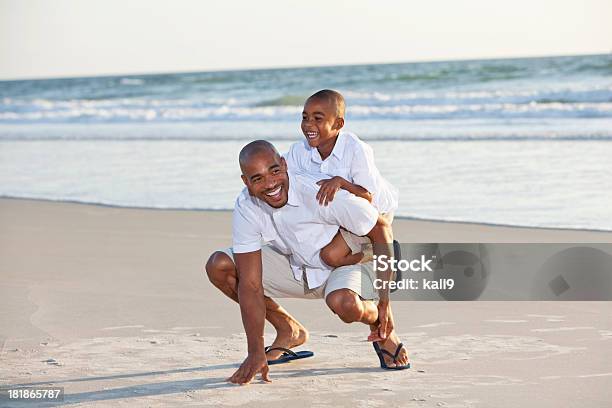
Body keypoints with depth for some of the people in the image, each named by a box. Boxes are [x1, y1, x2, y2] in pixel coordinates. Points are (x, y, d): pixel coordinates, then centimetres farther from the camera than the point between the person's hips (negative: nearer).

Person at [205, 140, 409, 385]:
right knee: (218, 266, -13)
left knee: (345, 303, -40)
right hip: (294, 266, 5)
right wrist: (256, 353, -24)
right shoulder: (245, 208, -21)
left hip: (344, 263, -5)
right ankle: (289, 330, 8)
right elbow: (250, 285, -19)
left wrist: (386, 297, -20)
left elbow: (380, 228, -20)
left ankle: (382, 329, -1)